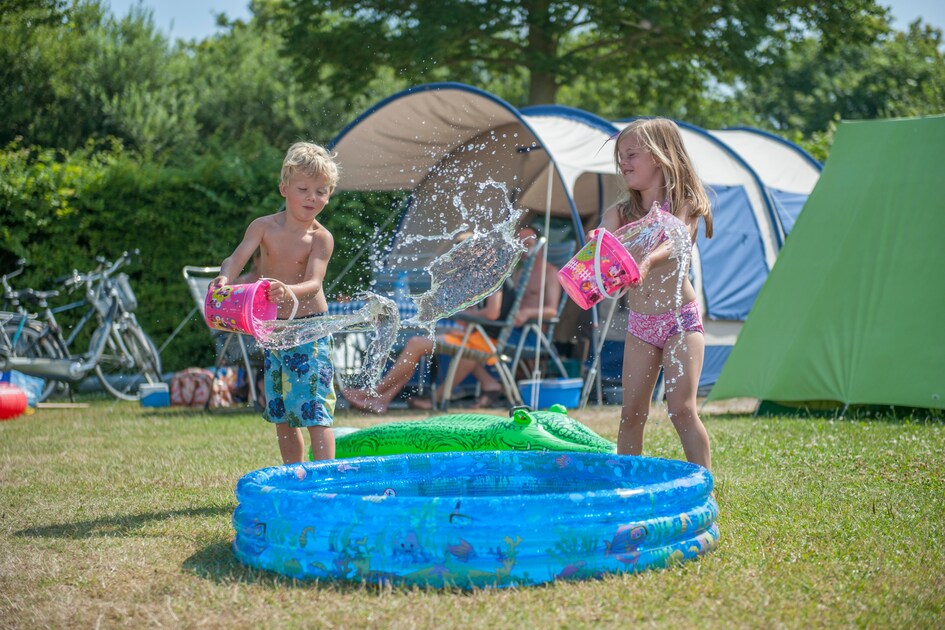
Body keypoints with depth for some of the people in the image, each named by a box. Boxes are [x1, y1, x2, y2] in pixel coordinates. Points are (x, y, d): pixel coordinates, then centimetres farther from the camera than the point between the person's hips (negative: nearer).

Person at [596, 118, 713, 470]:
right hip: (639, 324, 5)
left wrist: (647, 262, -45)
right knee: (632, 413, 4)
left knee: (681, 408, -11)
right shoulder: (620, 213, 8)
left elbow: (677, 242, -23)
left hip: (680, 319, -4)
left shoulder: (685, 206, -3)